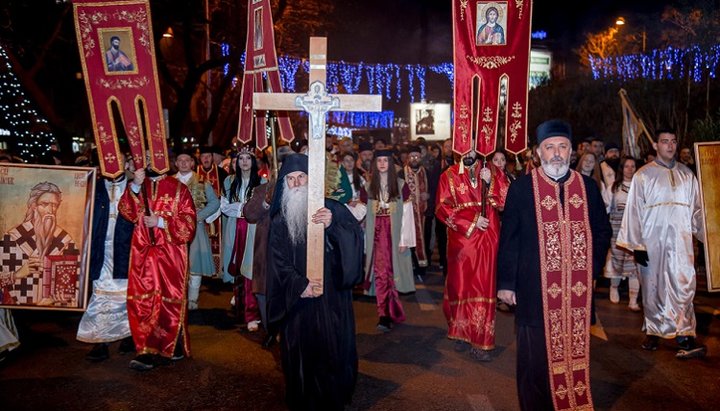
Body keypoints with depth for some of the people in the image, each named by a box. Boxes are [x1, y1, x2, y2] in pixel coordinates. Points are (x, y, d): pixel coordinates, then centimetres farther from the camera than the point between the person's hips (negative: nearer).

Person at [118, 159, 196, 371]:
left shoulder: (178, 189, 2)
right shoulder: (137, 187, 13)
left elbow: (188, 223, -3)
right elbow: (127, 212, -3)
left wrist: (161, 222, -13)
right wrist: (135, 186, -14)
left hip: (171, 254, -3)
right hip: (143, 253, 3)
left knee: (169, 300, 0)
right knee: (142, 301, 0)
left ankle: (173, 347, 10)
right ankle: (149, 350, 10)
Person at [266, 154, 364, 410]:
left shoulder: (332, 209, 0)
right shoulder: (280, 219, 4)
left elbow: (356, 238, -11)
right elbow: (277, 260, -1)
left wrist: (333, 225, -28)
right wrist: (298, 285, -15)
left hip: (332, 297, 0)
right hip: (297, 299, 1)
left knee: (333, 350, 6)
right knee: (302, 354, 6)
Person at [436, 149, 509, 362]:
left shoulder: (491, 171, 6)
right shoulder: (449, 176, 2)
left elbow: (506, 201, -3)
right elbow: (442, 208, -5)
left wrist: (491, 181, -16)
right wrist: (471, 221, -12)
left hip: (487, 240, 1)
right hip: (462, 240, 0)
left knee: (484, 287, 1)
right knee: (461, 286, 9)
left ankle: (480, 340, 9)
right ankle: (462, 332, 27)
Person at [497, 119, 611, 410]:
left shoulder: (588, 187, 7)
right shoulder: (521, 188, -3)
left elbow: (603, 232, 15)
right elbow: (508, 238, -2)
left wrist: (593, 269, 4)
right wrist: (506, 283, -4)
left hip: (578, 291, 3)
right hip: (535, 290, -3)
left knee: (575, 355, 13)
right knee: (536, 359, 7)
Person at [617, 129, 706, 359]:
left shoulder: (686, 174, 10)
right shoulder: (643, 175, 0)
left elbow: (696, 208, 11)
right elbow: (634, 210, -3)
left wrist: (705, 235, 2)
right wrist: (636, 246, -9)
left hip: (681, 241, 2)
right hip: (652, 242, -2)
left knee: (684, 287, -6)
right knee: (653, 288, 7)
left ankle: (685, 337, -3)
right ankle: (653, 332, 21)